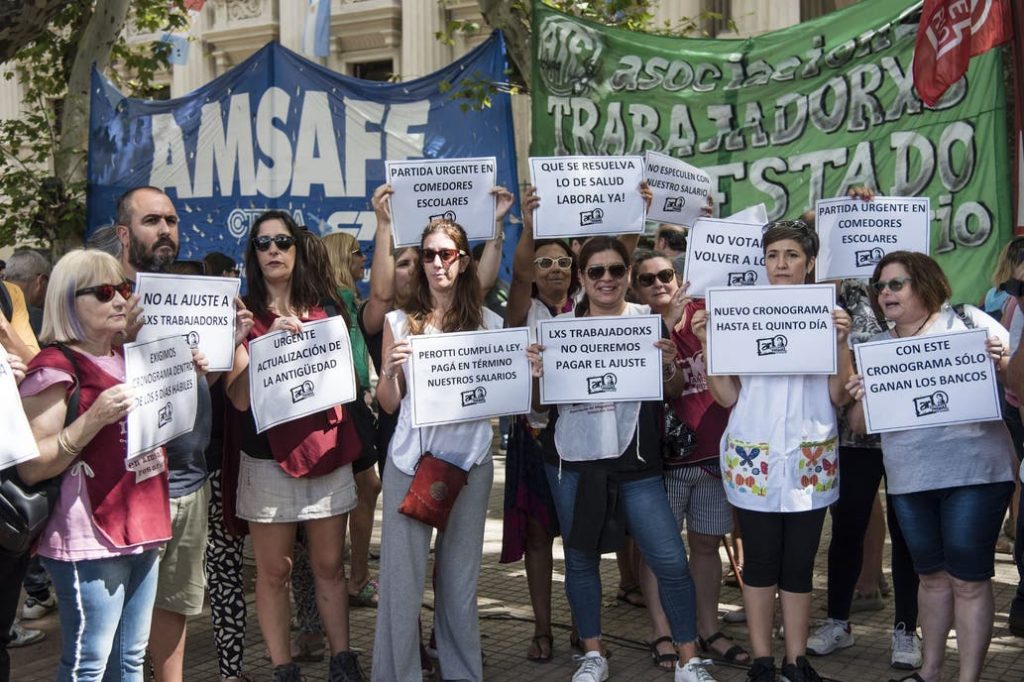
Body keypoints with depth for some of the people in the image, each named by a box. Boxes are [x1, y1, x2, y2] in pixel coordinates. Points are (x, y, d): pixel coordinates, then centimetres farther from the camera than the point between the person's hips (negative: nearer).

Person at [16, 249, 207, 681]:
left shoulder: (130, 361, 14)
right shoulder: (55, 369, -11)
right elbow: (30, 467, -17)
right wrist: (94, 419, -27)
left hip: (141, 529, 8)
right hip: (88, 539, -8)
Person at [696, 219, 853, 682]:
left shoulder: (828, 315, 5)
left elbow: (840, 396, 1)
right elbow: (728, 397, 2)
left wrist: (841, 343, -12)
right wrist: (707, 344, -9)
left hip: (810, 459, 1)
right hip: (753, 459, 0)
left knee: (799, 563, 6)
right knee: (760, 561, 5)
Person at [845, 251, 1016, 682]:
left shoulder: (969, 322, 0)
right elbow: (859, 425, 12)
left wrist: (1001, 363, -20)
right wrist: (860, 400, -10)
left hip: (974, 472, -4)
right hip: (909, 480, 4)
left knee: (969, 580, -1)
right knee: (932, 576, 15)